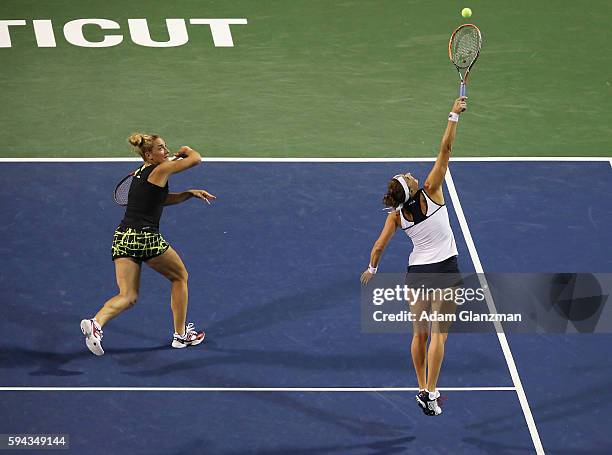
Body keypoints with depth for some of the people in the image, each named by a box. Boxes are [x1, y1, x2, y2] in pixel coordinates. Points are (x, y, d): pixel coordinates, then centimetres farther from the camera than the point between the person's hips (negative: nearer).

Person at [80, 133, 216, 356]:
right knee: (180, 277, 18)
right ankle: (181, 334, 24)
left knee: (128, 296, 4)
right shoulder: (160, 170, -5)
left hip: (122, 237, 7)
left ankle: (95, 323, -25)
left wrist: (190, 193, 23)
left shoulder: (139, 174, 18)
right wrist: (185, 150, 22)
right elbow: (196, 158, 1)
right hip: (147, 238, -7)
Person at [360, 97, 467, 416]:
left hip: (416, 272, 3)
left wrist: (371, 269, 21)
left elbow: (379, 247, 2)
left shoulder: (396, 216, -7)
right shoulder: (431, 193, -16)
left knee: (419, 334, 14)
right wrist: (454, 115, -16)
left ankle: (423, 388, 19)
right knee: (438, 335, -2)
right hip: (445, 270, -3)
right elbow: (445, 150, -18)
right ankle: (430, 393, -7)